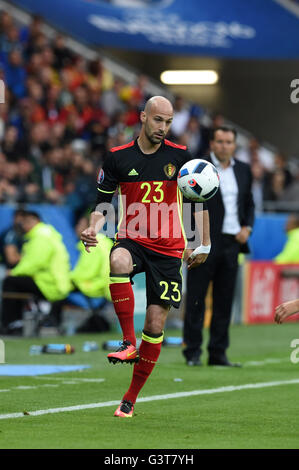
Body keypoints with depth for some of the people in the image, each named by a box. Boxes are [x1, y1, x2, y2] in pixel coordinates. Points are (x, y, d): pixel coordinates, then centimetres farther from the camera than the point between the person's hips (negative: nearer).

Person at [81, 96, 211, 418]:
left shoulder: (179, 156, 1)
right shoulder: (118, 158, 0)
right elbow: (102, 202, 8)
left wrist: (203, 245, 10)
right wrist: (93, 228, -13)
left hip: (168, 249, 1)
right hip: (132, 240, -1)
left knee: (155, 324, -4)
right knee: (119, 261, -39)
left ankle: (131, 398, 11)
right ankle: (128, 343, -31)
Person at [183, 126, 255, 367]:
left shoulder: (243, 170, 14)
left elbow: (249, 203, 21)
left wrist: (247, 227, 4)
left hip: (232, 242, 5)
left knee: (224, 301, 6)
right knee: (196, 299, -2)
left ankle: (218, 352, 11)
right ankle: (193, 352, 4)